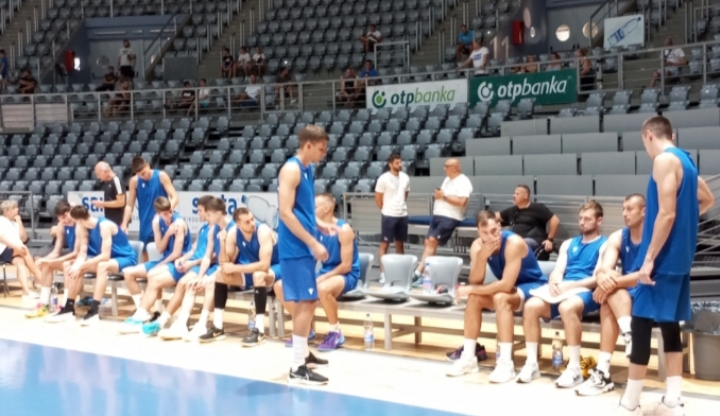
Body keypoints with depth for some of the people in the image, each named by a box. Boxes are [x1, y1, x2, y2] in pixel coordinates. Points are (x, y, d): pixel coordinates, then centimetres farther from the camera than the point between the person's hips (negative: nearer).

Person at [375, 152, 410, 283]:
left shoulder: (405, 178, 5)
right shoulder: (383, 179, -10)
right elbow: (378, 199, -5)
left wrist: (401, 208, 11)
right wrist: (387, 210, 2)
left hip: (403, 215, 5)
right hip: (388, 216, -5)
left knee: (400, 244, 12)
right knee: (384, 244, -2)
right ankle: (383, 273, 0)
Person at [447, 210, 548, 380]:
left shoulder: (513, 243, -29)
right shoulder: (477, 245, -9)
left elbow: (506, 285, -33)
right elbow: (476, 283, -16)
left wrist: (469, 289, -28)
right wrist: (481, 257, -33)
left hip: (533, 287, -6)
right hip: (511, 289, 7)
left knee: (500, 298, -32)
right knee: (474, 298, -16)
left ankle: (506, 363, -30)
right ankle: (468, 358, -7)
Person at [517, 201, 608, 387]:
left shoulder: (604, 245, 7)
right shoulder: (569, 244, 26)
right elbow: (557, 271, 14)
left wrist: (570, 284, -17)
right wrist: (554, 283, -11)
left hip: (586, 291, -5)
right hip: (562, 289, 5)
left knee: (567, 307, -40)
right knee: (531, 306, -24)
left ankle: (574, 368, -31)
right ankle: (531, 363, -16)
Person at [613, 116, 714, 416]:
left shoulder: (664, 159, -14)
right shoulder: (685, 160, 15)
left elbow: (667, 213, -22)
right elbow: (707, 200, 30)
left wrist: (649, 259, -21)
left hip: (663, 258, -10)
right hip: (679, 258, 10)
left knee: (641, 323, -5)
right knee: (669, 324, 11)